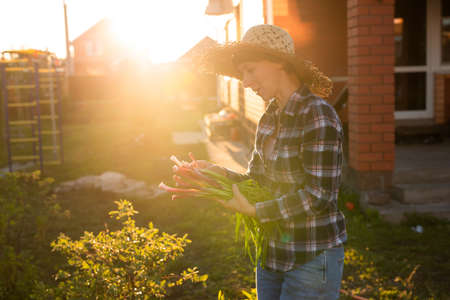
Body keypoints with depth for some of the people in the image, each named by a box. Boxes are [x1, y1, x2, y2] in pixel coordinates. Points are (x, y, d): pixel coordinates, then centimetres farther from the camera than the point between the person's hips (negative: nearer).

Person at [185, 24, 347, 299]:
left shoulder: (318, 117, -18)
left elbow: (319, 196, -21)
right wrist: (219, 173, -8)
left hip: (311, 258, -7)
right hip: (273, 253, 7)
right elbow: (256, 180, 9)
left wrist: (253, 210, -19)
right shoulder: (271, 116, 7)